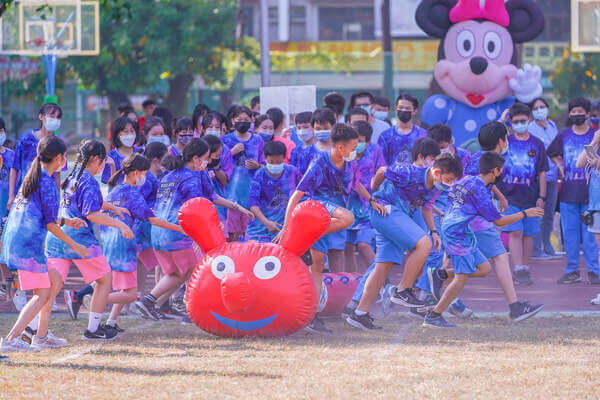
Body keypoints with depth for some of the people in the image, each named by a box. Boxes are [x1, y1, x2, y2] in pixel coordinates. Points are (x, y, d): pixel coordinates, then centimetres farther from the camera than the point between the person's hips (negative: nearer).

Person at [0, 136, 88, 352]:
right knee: (42, 295, -7)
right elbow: (50, 224, -12)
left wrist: (66, 221, 34)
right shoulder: (47, 182, -12)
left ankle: (41, 335, 22)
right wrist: (74, 245, -3)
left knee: (52, 280, 21)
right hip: (28, 243, -10)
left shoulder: (31, 177, 16)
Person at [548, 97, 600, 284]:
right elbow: (552, 153, 23)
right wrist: (560, 166, 9)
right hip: (568, 191, 3)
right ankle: (572, 271, 10)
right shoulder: (563, 135, 9)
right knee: (569, 232, 4)